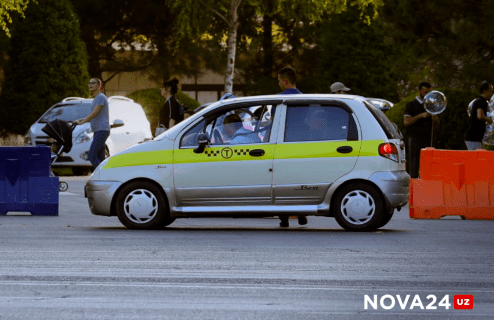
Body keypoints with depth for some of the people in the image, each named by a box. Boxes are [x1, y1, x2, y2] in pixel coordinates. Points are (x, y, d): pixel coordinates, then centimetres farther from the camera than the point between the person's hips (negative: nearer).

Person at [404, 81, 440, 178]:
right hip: (415, 140, -4)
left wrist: (435, 119, -7)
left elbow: (436, 126, 17)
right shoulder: (411, 105, 4)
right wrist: (421, 116, -16)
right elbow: (406, 122, -9)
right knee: (414, 168, -5)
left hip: (427, 140, 4)